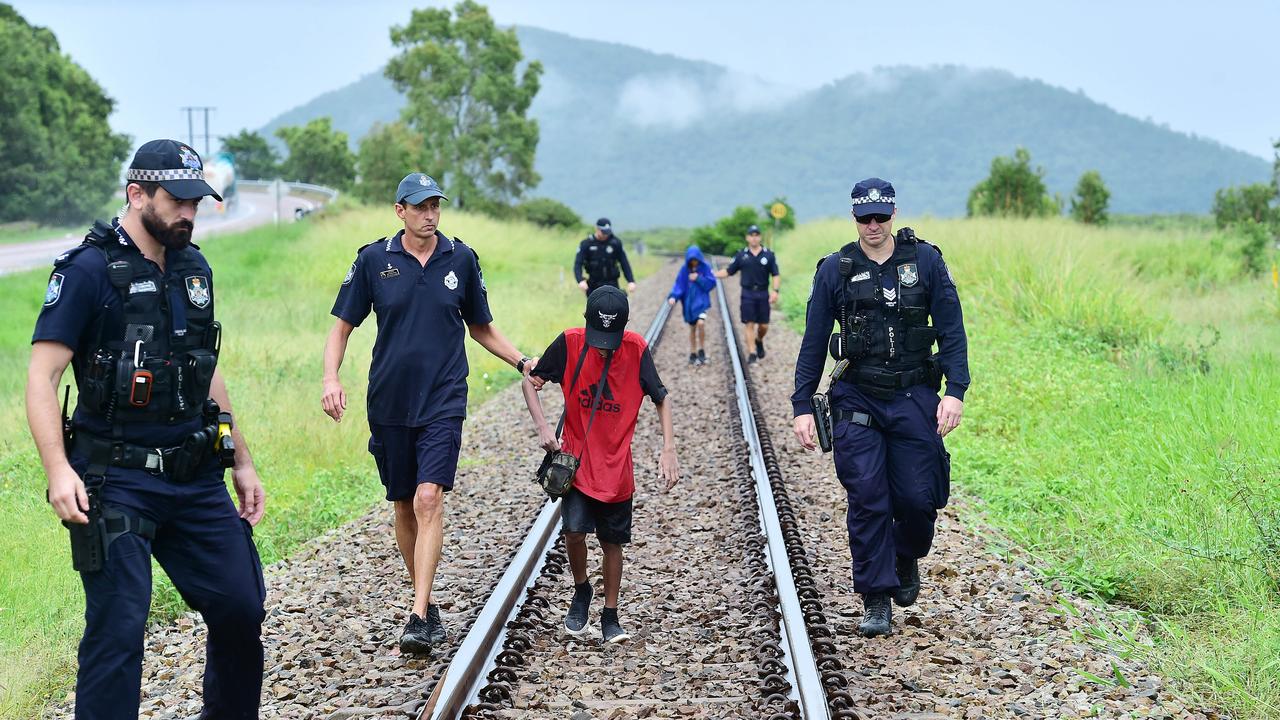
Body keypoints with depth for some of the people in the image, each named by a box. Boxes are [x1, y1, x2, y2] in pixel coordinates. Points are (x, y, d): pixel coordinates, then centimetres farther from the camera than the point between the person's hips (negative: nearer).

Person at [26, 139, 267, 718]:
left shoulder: (194, 269, 11)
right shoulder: (89, 269, -9)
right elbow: (42, 376, -14)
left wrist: (242, 462, 19)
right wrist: (58, 470, -27)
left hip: (197, 477, 6)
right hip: (117, 482, -6)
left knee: (242, 610, 9)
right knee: (118, 627, -9)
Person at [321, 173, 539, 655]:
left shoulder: (461, 259, 4)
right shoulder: (374, 260, 0)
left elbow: (481, 327, 15)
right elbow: (343, 326, 6)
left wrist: (522, 362, 2)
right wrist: (331, 378, -11)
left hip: (443, 401, -1)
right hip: (389, 402, 1)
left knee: (428, 500, -16)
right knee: (404, 506, 10)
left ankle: (419, 617, -19)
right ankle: (426, 601, 27)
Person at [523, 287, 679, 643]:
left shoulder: (636, 349, -12)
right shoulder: (569, 343, -13)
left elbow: (661, 398, -1)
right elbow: (532, 382, 0)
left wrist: (669, 449, -11)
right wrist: (542, 427, -14)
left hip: (616, 467, 1)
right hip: (576, 459, 0)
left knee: (612, 542, 7)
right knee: (574, 530, -16)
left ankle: (610, 616, 24)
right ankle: (581, 591, 13)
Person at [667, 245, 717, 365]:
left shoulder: (705, 268, -5)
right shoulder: (684, 270, -2)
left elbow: (711, 283, -7)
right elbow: (679, 285, -6)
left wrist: (699, 279, -18)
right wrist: (673, 296, -21)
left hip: (701, 301, -2)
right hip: (689, 302, 2)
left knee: (701, 323, -23)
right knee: (692, 328, 11)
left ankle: (702, 351, -7)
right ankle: (693, 354, 23)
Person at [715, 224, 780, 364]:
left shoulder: (769, 255, 2)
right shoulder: (741, 255, 4)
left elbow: (776, 275, 2)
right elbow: (728, 271, 10)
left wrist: (775, 291, -13)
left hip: (763, 294, 0)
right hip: (747, 294, 0)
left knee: (764, 326, 4)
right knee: (750, 325, -4)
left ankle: (759, 341, 35)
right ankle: (752, 353, 0)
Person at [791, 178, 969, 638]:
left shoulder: (925, 261, 0)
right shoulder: (835, 270, 2)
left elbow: (952, 331, 0)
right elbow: (814, 342, 5)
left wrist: (956, 391, -11)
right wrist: (802, 406, 1)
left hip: (914, 398, 0)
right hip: (857, 401, 0)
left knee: (917, 498, -3)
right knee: (867, 501, -4)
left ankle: (906, 560, 30)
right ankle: (876, 602, 5)